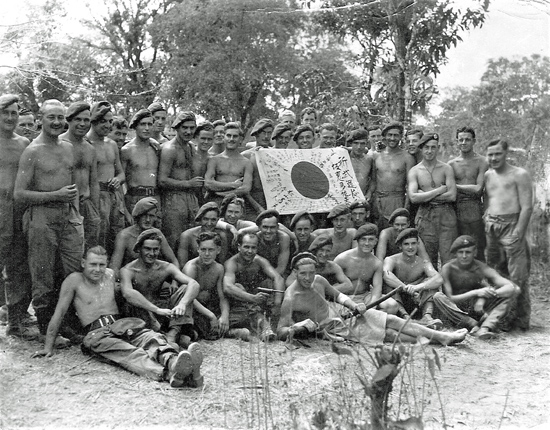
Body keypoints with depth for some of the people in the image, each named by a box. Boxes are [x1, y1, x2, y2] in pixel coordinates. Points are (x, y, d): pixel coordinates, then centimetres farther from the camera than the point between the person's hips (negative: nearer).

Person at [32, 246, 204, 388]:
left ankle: (172, 363, -63)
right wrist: (48, 346, 4)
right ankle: (168, 373, -68)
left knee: (153, 338, -29)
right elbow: (59, 313, 7)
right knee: (127, 352, -38)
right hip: (97, 333, -5)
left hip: (122, 324, 6)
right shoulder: (75, 280, 6)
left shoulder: (110, 275, 20)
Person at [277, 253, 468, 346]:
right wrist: (298, 326, -38)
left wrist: (353, 306, 0)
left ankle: (443, 336, -2)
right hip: (332, 332, -7)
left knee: (390, 320, -5)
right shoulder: (291, 298, -19)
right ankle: (431, 340, -7)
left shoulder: (319, 280, 2)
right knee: (389, 334, -14)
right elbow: (280, 332, -18)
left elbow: (337, 295, 19)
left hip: (344, 319, 7)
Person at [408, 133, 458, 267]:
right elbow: (413, 197, -8)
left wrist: (425, 196, -7)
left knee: (448, 258, -5)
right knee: (428, 260, 6)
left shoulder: (446, 168, 4)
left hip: (446, 215, -1)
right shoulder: (414, 171, 5)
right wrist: (439, 191, -9)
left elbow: (452, 196, -6)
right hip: (425, 216, 1)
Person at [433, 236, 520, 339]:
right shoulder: (448, 268, -12)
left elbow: (513, 288, -20)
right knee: (438, 296, -31)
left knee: (510, 293, -16)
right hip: (456, 313, -2)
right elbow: (449, 299, -19)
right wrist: (476, 293, -30)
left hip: (477, 311, 2)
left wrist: (485, 295, -34)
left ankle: (485, 328, -38)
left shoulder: (482, 269, -10)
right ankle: (475, 327, -38)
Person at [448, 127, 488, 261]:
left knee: (477, 251, -3)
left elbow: (478, 189, -8)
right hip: (456, 209, 3)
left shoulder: (481, 162, 1)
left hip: (474, 209, -3)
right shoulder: (451, 164, 12)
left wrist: (455, 186, -4)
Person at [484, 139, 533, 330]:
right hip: (491, 228, 6)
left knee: (517, 276, -7)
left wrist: (518, 233, -15)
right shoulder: (487, 175, 16)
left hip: (511, 226, -6)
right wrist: (486, 223, 7)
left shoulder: (519, 175, -2)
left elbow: (527, 207, -8)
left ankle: (521, 319, 0)